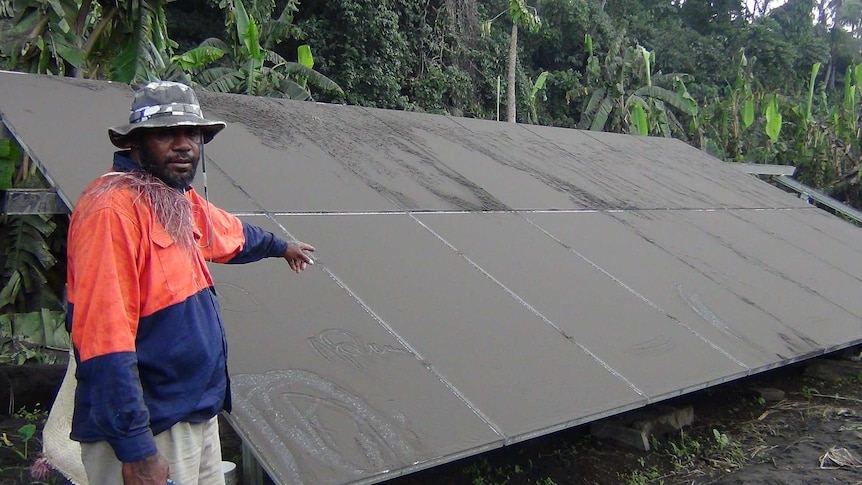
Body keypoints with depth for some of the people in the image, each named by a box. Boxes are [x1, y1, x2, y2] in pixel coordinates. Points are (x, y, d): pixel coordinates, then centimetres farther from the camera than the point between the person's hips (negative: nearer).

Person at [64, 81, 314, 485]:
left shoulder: (180, 201, 8)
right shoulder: (113, 209, -21)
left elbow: (232, 234, 31)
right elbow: (105, 339, -26)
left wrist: (281, 246, 48)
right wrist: (137, 451, -26)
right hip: (147, 434, -9)